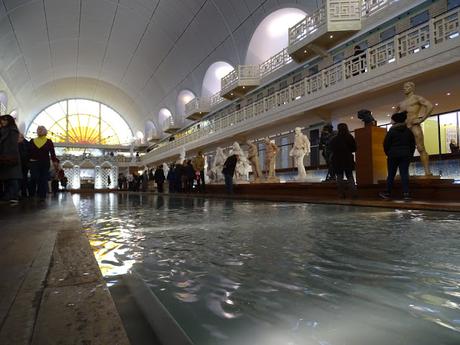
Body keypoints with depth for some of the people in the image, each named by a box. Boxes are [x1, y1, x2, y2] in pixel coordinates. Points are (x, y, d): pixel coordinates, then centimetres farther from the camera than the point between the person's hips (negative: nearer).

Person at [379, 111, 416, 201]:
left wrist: (388, 153, 8)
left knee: (391, 174, 3)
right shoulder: (409, 131, 8)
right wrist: (410, 154, 15)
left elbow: (386, 144, -6)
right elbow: (413, 144, 10)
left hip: (393, 155, -3)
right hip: (405, 155, 3)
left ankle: (387, 193, 11)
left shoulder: (391, 131, -6)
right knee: (404, 173, 2)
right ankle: (406, 193, -5)